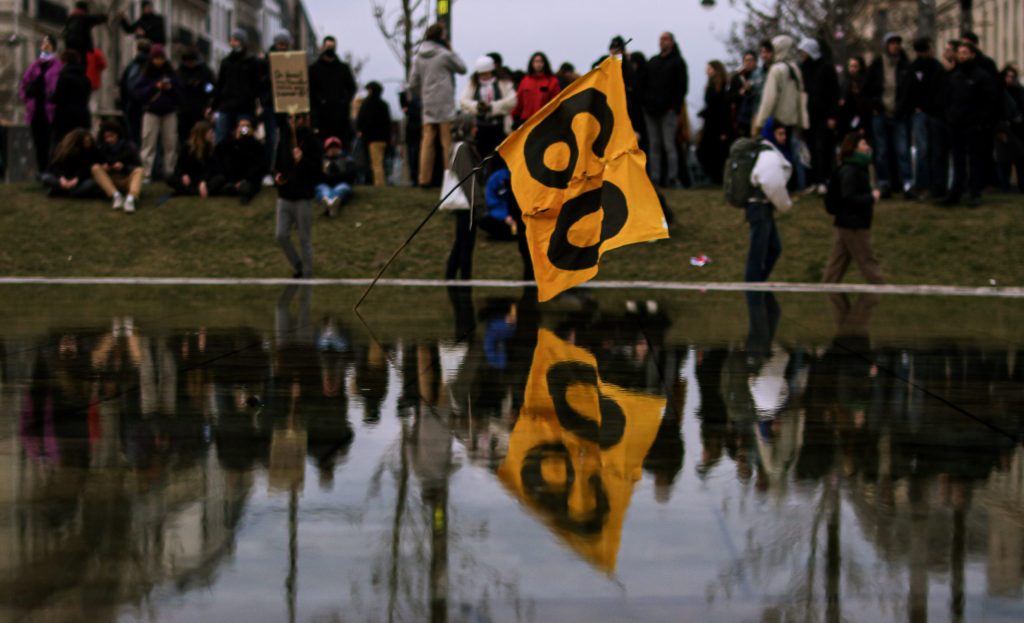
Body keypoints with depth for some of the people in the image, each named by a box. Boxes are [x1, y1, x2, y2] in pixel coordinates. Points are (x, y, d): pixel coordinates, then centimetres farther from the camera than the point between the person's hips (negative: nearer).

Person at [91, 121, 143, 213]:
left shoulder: (129, 146, -2)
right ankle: (115, 195, -38)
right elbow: (97, 165, 1)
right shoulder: (102, 149, 1)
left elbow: (137, 165, -7)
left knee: (139, 170, -29)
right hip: (109, 182, 1)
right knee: (95, 168, -22)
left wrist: (124, 167, -25)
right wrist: (103, 167, -21)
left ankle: (130, 198, -54)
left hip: (127, 181, -1)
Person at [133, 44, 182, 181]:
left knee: (171, 143, 0)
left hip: (169, 112, 2)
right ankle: (146, 173, -6)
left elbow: (179, 94, 6)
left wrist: (170, 88, -12)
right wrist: (154, 87, -16)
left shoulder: (171, 74, 7)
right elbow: (139, 93, -7)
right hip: (151, 112, -2)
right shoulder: (146, 75, 2)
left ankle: (170, 172, 7)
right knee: (149, 143, -7)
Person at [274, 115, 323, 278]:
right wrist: (277, 175, -4)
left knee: (305, 239, 3)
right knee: (281, 235, 0)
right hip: (284, 195, 5)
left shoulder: (311, 140, -8)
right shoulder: (285, 139, 7)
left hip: (303, 197, -5)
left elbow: (317, 170, -12)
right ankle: (298, 266, 20)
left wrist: (302, 161, -27)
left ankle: (307, 274, 14)